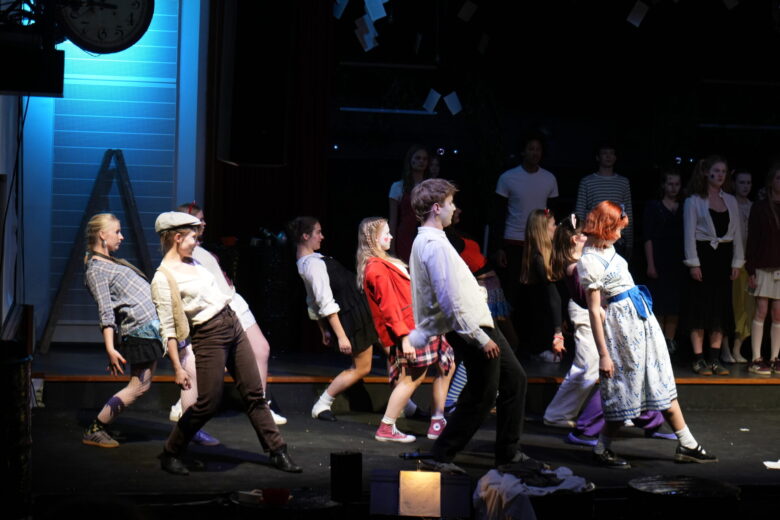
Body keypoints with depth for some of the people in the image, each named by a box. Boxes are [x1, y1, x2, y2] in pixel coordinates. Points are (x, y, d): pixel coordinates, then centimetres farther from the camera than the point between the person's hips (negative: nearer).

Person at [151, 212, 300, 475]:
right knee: (208, 403, -5)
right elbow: (168, 329, -15)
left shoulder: (192, 262, 11)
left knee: (254, 394, 9)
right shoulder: (163, 279, -14)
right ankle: (170, 454, 13)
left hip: (233, 326, 8)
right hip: (208, 337, -8)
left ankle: (277, 452, 14)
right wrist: (177, 368, -17)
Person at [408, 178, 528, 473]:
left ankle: (508, 452, 25)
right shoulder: (435, 245, -21)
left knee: (514, 379, 17)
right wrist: (480, 339, -21)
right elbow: (451, 300, -25)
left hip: (481, 324, 10)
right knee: (481, 397, -2)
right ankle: (441, 456, 6)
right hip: (472, 329, -10)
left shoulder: (425, 241, 12)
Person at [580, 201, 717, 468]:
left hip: (642, 317, 9)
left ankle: (687, 445, 18)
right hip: (621, 324, -9)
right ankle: (602, 449, 17)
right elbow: (594, 311, -20)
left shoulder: (607, 249, 6)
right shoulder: (590, 262, -19)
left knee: (662, 381, 12)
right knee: (624, 389, 0)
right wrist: (603, 354, -20)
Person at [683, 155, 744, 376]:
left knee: (721, 308, 4)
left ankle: (715, 359, 9)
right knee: (701, 308, -4)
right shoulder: (694, 201, -1)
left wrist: (737, 262, 5)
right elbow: (689, 233, -5)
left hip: (723, 257, 5)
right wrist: (693, 263, -11)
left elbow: (737, 232, 12)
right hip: (703, 255, -5)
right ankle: (699, 360, 0)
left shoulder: (731, 201, 12)